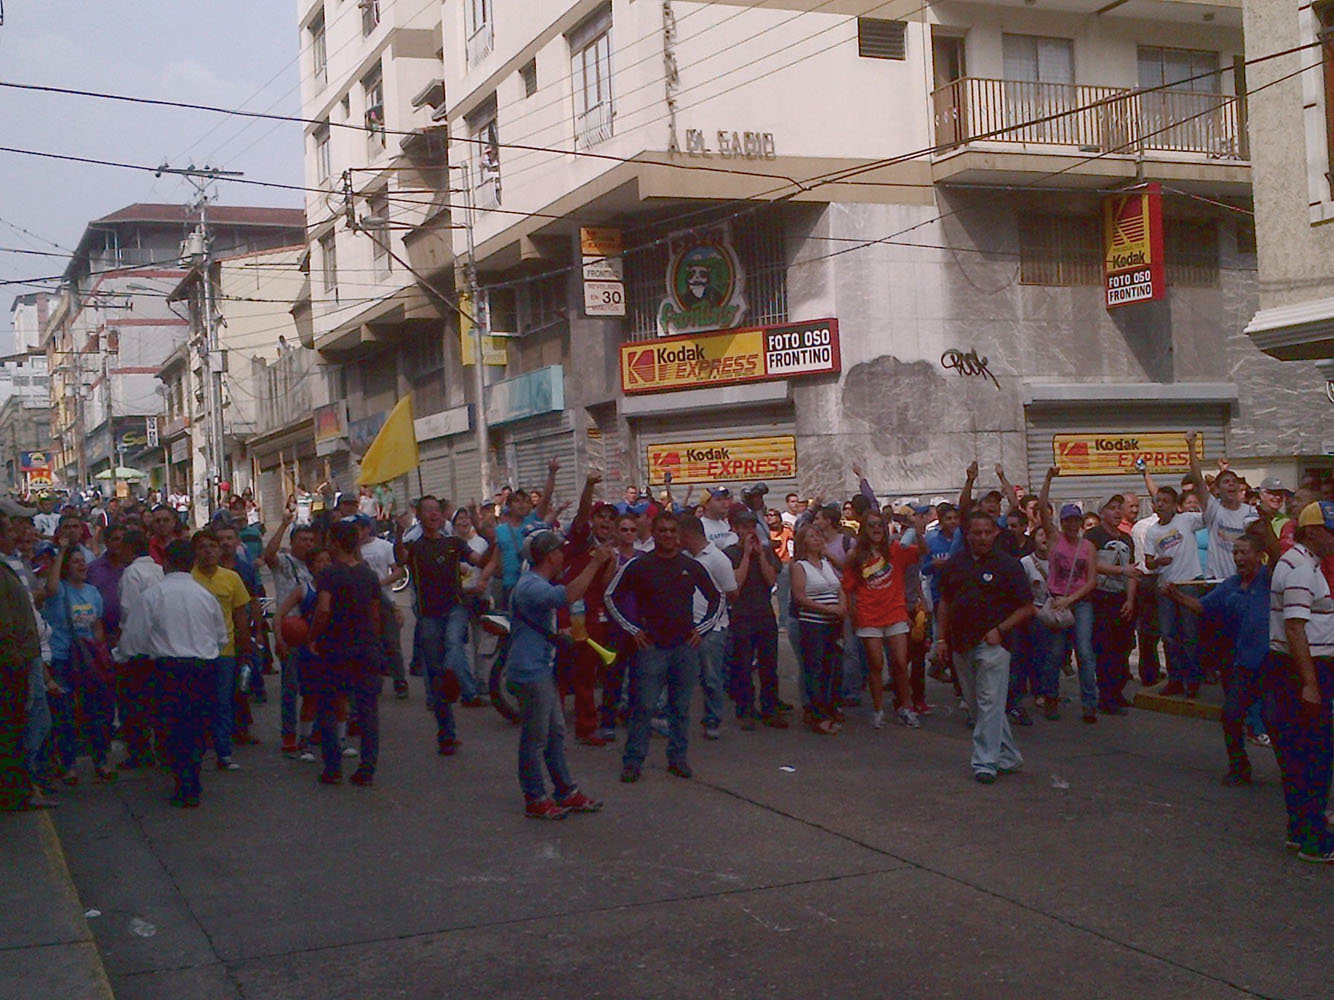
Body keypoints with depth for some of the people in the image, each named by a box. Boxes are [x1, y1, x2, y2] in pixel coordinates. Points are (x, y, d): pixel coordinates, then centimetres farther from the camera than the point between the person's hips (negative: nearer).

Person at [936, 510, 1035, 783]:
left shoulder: (1007, 564, -2)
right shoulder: (955, 563, 11)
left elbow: (1027, 607, -2)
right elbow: (945, 603, 18)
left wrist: (1000, 630, -11)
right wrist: (942, 638, 11)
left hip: (992, 644, -5)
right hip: (961, 645, 5)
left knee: (989, 703, -8)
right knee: (976, 705, 10)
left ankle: (986, 762, -3)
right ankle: (1008, 757, 21)